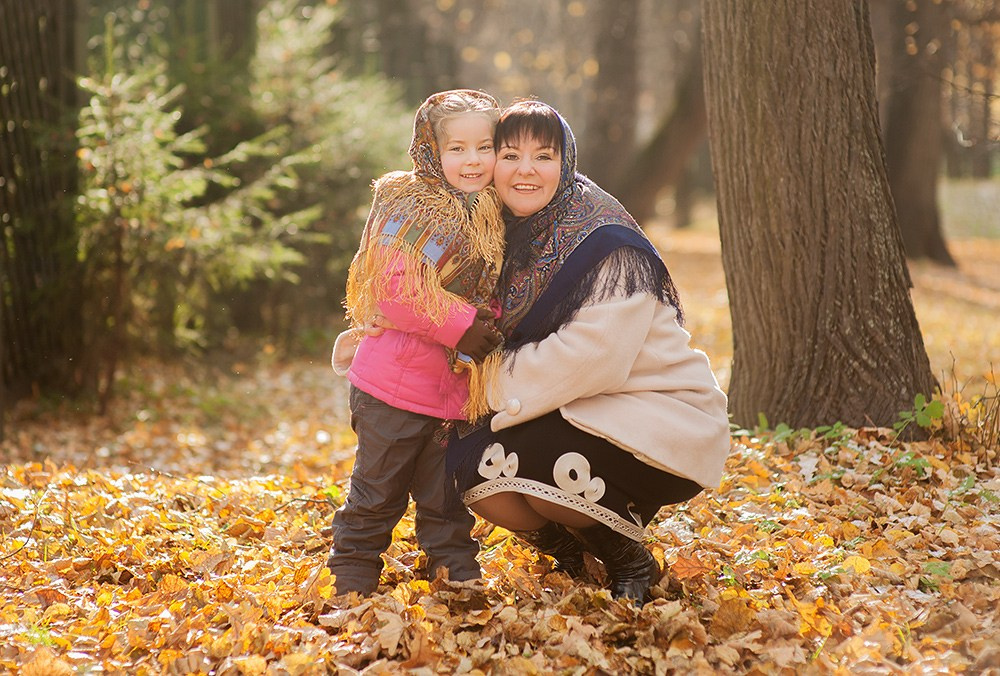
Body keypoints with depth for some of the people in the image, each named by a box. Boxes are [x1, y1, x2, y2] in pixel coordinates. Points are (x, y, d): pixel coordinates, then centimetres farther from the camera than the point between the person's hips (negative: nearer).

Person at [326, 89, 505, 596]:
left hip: (453, 392, 6)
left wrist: (489, 332, 3)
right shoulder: (412, 209, -12)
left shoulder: (489, 218, 12)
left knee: (447, 498, 15)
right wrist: (461, 324, -22)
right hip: (395, 386, -6)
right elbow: (394, 288, -22)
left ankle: (458, 575, 25)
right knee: (378, 493, 4)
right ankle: (351, 583, 17)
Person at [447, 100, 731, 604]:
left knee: (513, 461, -26)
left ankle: (631, 563, -2)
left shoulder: (608, 244, -18)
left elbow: (589, 358, -26)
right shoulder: (507, 238, 4)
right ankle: (568, 550, 11)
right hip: (575, 418, 7)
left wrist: (491, 391, -20)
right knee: (469, 463, -15)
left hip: (660, 422, -7)